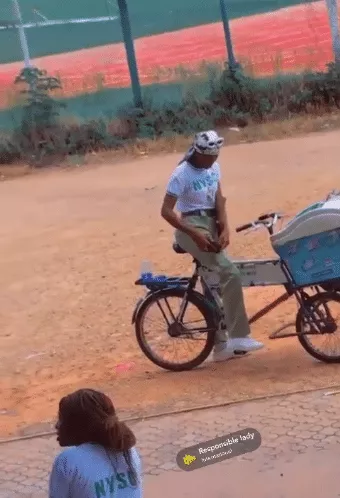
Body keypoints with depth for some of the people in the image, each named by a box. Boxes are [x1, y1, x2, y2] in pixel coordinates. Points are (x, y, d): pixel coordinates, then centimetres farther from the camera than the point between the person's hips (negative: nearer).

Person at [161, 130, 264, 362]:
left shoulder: (214, 167, 4)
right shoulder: (182, 174, -16)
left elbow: (219, 200, 0)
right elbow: (166, 211, -19)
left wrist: (225, 229, -16)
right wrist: (196, 234, -26)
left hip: (211, 225, 7)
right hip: (193, 227, -7)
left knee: (215, 284, 11)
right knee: (230, 274, -21)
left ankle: (221, 345, 20)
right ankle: (239, 336, -17)